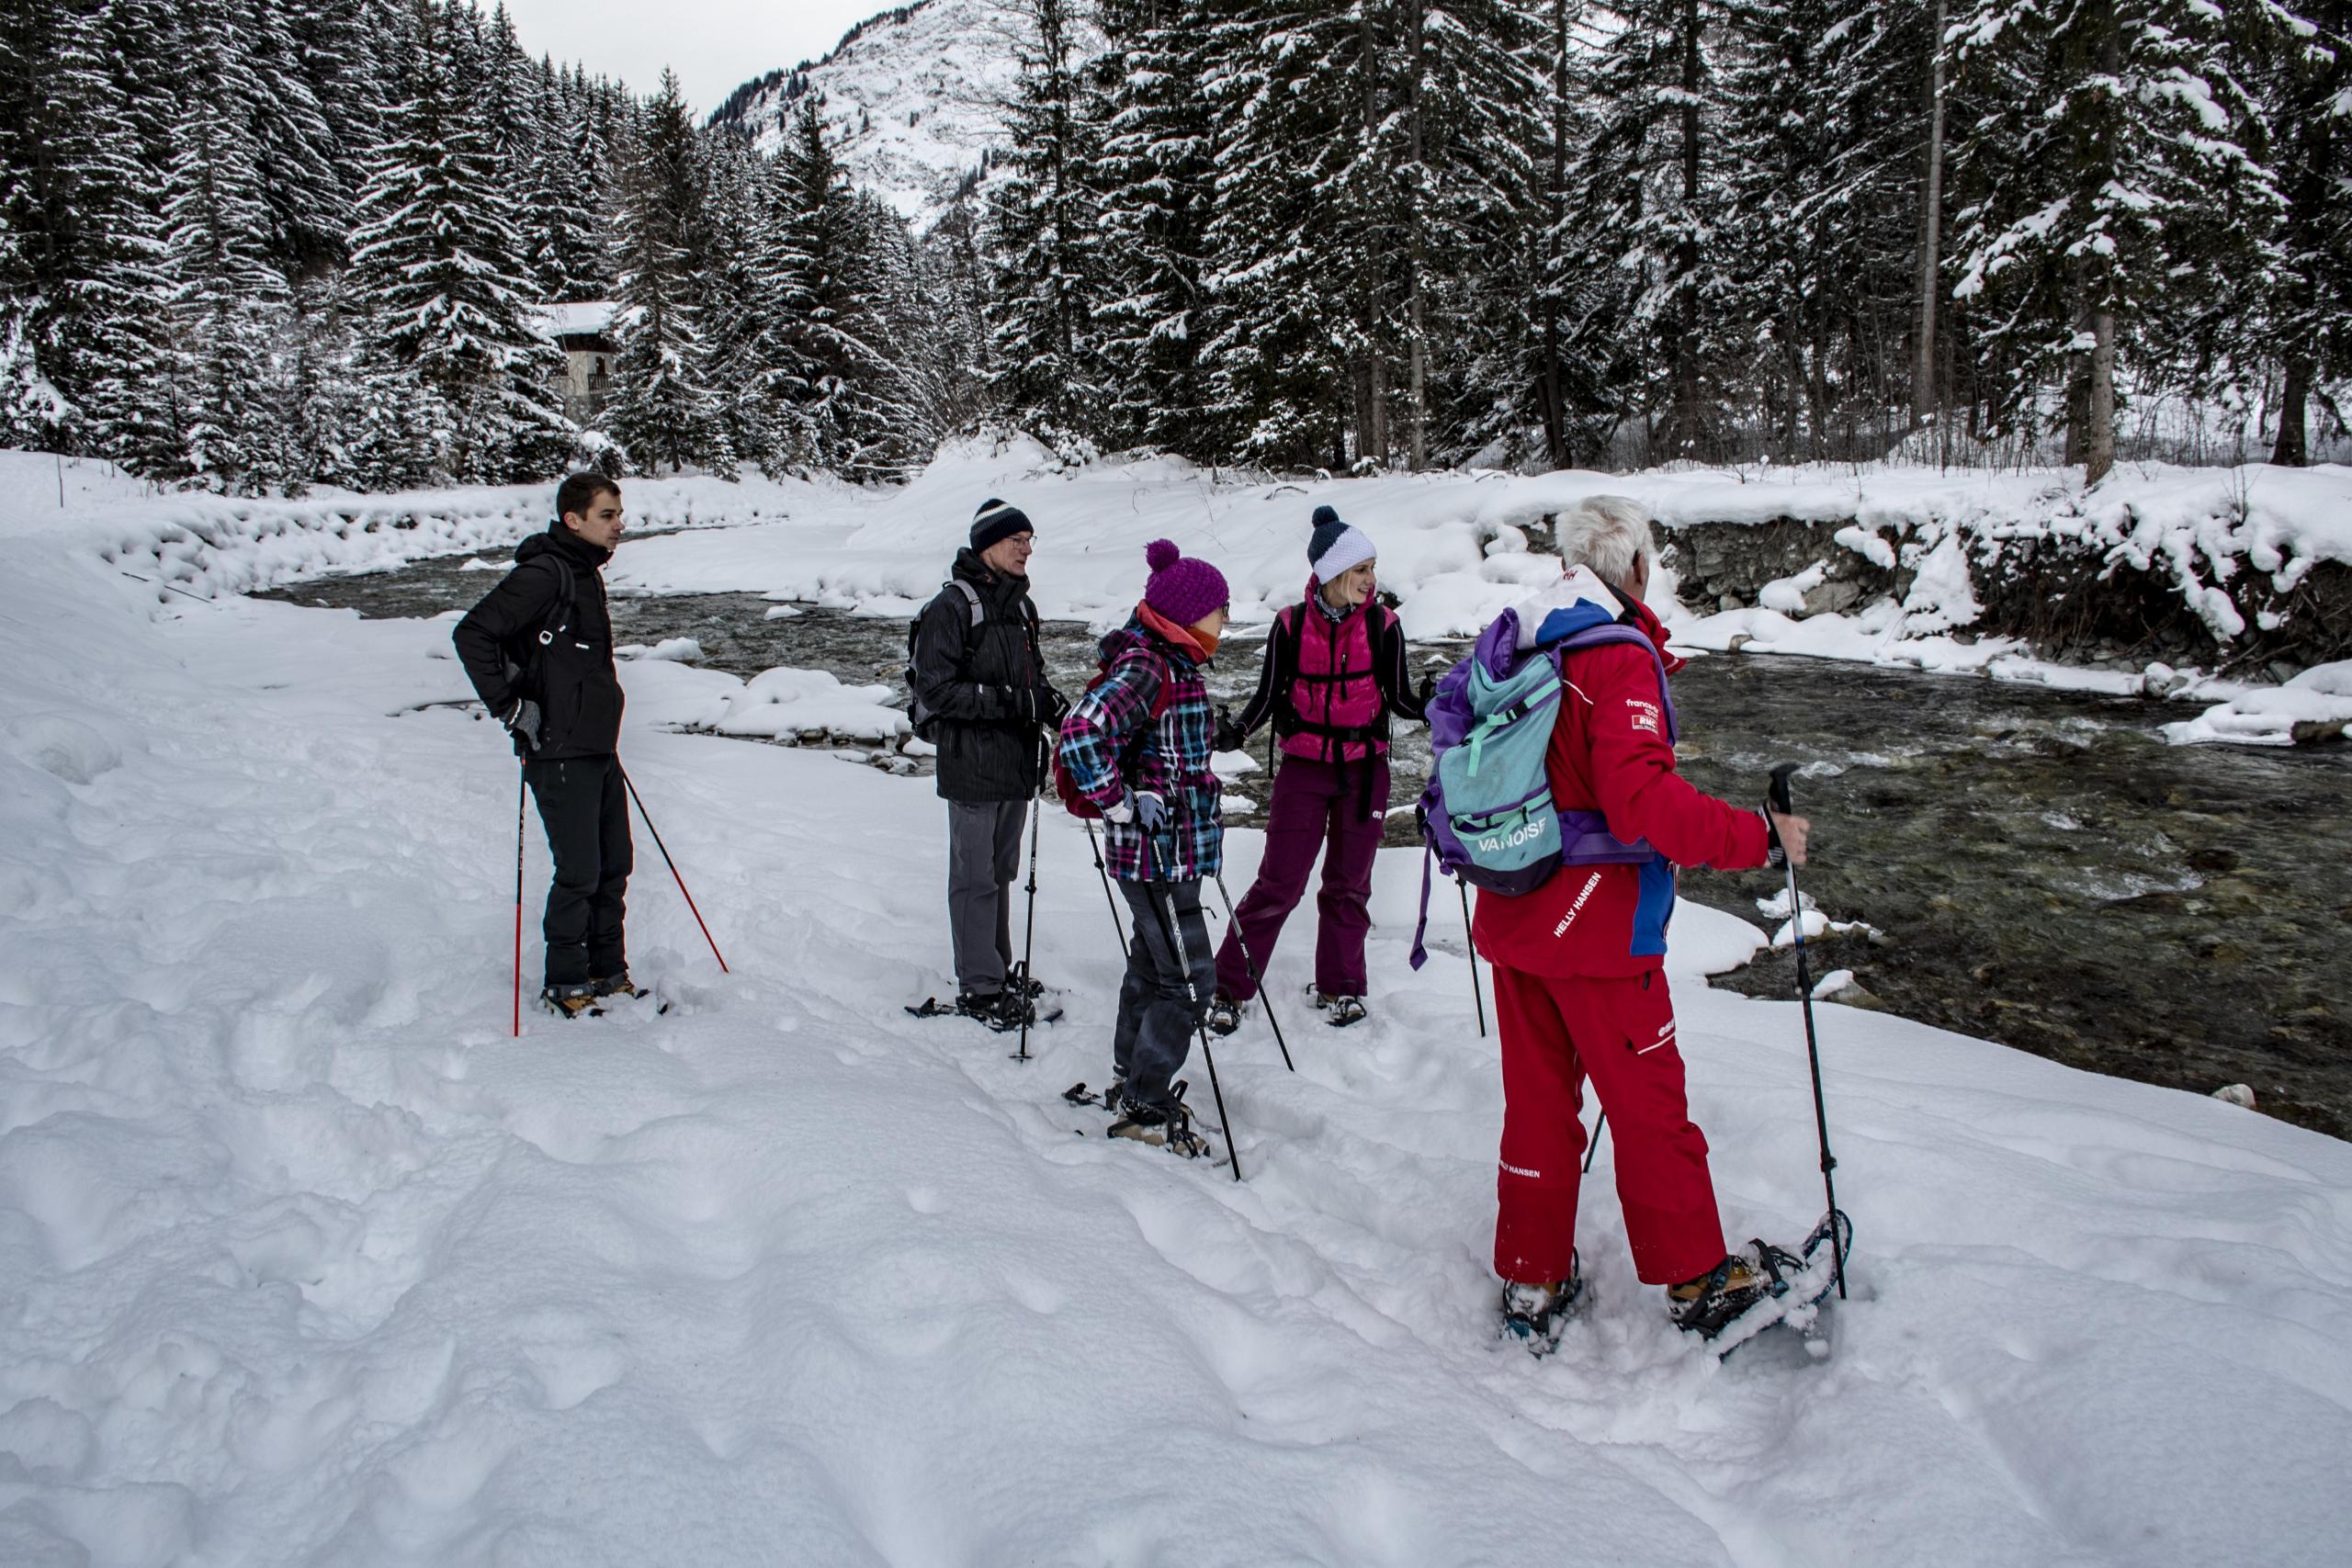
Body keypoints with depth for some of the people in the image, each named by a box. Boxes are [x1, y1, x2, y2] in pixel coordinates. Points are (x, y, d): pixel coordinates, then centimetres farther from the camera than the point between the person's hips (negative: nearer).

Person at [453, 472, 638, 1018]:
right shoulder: (543, 574, -15)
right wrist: (509, 706, -18)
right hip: (559, 752, -9)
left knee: (614, 865, 12)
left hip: (598, 747, 9)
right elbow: (472, 634, -21)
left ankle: (608, 973, 25)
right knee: (580, 872, -3)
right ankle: (566, 985, 12)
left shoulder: (586, 573, 15)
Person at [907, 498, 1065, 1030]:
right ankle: (979, 988, 8)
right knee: (976, 877, -1)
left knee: (1002, 871, 17)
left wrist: (1048, 699, 2)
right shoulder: (952, 607, -13)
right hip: (972, 765, -8)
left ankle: (998, 971, 29)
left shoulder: (1019, 605, 13)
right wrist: (1006, 700, -24)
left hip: (1017, 761, 8)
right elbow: (934, 689, -18)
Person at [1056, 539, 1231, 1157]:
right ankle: (1144, 1108, 8)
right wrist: (1122, 803, -25)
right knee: (1188, 980, -4)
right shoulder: (1144, 667, -20)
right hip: (1157, 854, -10)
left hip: (1175, 847, 10)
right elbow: (1081, 733, -33)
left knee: (1151, 966, 20)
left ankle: (1129, 1082, 36)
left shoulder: (1174, 664, 11)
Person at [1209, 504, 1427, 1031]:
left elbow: (1399, 698, -2)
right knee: (1279, 883, -2)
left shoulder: (1382, 625, -5)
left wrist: (1430, 700, -22)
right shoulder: (1292, 625, -7)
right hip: (1304, 769, -1)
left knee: (1349, 883, 12)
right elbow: (1269, 696, -1)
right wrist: (1235, 731, -18)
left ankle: (1339, 987, 28)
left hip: (1365, 770, 1)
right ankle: (1230, 986, 11)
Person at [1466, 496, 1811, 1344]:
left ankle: (1532, 1281, 25)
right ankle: (1698, 1281, 27)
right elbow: (1644, 799, -28)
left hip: (1511, 919, 7)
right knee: (1649, 1105, 9)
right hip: (1599, 929, -7)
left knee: (1536, 1100, 16)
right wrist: (1760, 834, -19)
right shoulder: (1620, 660, -17)